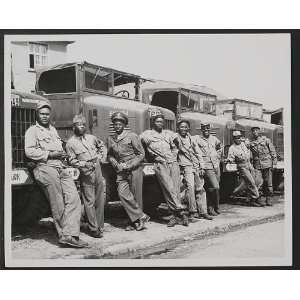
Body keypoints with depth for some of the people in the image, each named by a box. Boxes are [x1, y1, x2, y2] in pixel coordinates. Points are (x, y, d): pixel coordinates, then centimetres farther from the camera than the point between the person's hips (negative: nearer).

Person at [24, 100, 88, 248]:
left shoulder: (52, 129, 27)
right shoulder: (32, 131, 3)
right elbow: (29, 151, -10)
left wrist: (63, 154, 14)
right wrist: (50, 154, -12)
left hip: (61, 169, 7)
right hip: (46, 168, -7)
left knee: (73, 198, -8)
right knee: (58, 206, -7)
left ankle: (69, 235, -10)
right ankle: (63, 234, 3)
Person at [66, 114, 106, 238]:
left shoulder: (91, 138, 13)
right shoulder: (70, 143, -2)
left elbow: (102, 146, 28)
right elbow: (72, 161, -4)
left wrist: (102, 157, 14)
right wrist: (84, 164, -15)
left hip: (98, 170, 5)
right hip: (86, 173, -5)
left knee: (100, 200, 9)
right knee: (89, 202, -6)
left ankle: (100, 226, 20)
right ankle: (93, 229, 1)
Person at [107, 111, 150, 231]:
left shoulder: (132, 136, -4)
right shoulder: (110, 139, 9)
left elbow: (141, 154, -2)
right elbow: (109, 155, 20)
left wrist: (129, 165, -11)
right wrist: (117, 165, 1)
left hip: (134, 169, -4)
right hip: (121, 171, 4)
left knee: (135, 196, 0)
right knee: (122, 194, -12)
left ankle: (135, 221, 11)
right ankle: (141, 216, -5)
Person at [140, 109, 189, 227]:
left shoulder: (168, 133, 23)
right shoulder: (146, 134, 9)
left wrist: (173, 157, 13)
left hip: (173, 163, 4)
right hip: (160, 165, -4)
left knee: (176, 189, -7)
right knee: (169, 189, -17)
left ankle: (174, 216, -6)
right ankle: (181, 212, -20)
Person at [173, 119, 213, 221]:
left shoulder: (191, 138, 15)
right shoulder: (176, 138, 1)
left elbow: (198, 153, 15)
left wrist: (201, 167, 7)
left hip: (196, 166, 5)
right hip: (186, 166, -5)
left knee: (200, 189, 5)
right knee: (190, 186, -20)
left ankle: (203, 211, 14)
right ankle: (193, 212, -15)